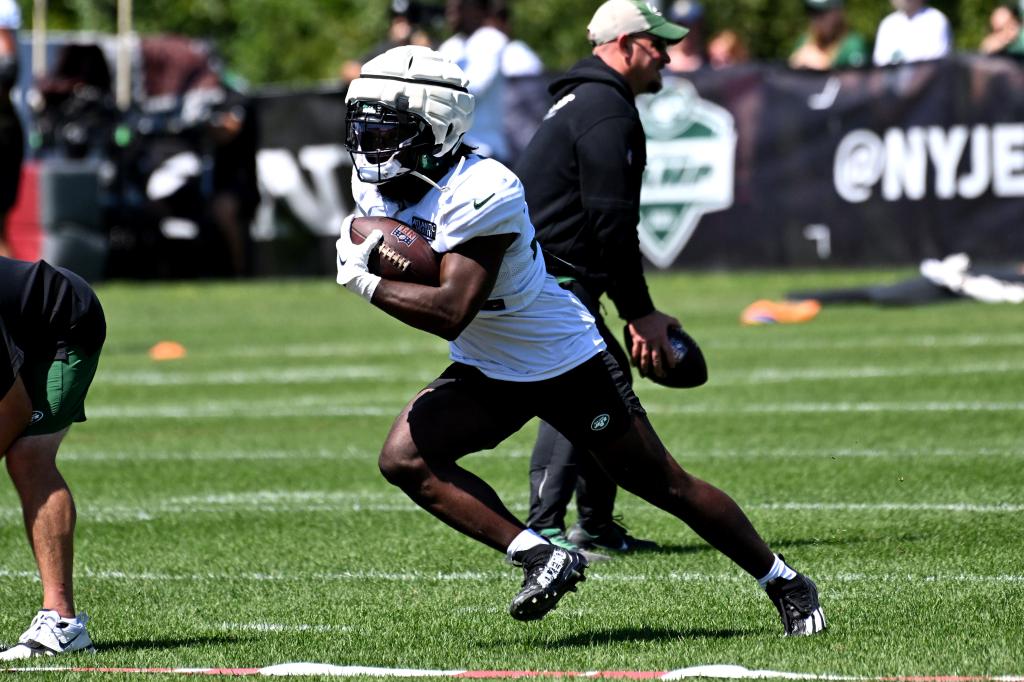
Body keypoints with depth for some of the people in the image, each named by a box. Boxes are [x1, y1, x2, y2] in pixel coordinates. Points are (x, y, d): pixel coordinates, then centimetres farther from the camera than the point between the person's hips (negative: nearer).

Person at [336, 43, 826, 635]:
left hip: (566, 362, -8)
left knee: (666, 485, 2)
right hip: (484, 374, 8)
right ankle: (543, 558, -12)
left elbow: (451, 312, -37)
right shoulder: (379, 187, -6)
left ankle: (786, 584, 20)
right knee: (404, 458, -15)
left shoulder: (481, 194, -32)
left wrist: (365, 282, -31)